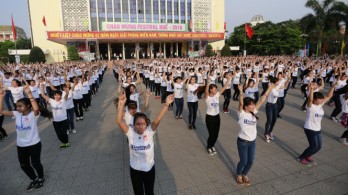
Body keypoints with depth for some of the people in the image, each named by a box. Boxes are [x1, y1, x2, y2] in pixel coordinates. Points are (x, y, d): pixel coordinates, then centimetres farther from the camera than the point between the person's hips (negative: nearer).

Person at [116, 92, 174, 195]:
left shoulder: (150, 131, -18)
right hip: (135, 169, 0)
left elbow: (157, 120, -32)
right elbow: (119, 121, -32)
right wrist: (121, 104, -46)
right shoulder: (130, 132, -18)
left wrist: (166, 104, -46)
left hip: (149, 168, 0)